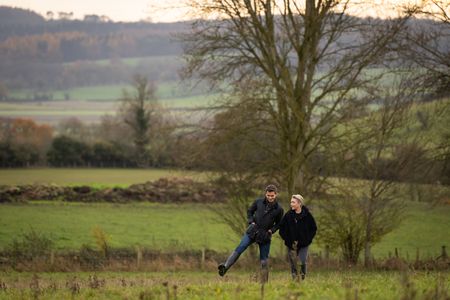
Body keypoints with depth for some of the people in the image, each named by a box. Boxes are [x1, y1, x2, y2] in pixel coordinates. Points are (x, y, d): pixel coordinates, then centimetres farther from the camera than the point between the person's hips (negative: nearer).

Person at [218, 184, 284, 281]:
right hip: (252, 231, 0)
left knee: (264, 259, 2)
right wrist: (251, 222, -1)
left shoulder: (278, 209, 0)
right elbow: (250, 211, 15)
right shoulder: (258, 202, 2)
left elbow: (278, 223, 12)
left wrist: (271, 230, -5)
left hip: (265, 235, 0)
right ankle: (225, 266, -26)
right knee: (239, 248, -17)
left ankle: (264, 281, 10)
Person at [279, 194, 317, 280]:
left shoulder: (307, 215, -5)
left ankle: (303, 279, 3)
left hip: (303, 244, -2)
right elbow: (281, 227, 7)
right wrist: (286, 238, -2)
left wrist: (308, 239, -3)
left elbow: (314, 228, 5)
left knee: (303, 262, -12)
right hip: (291, 244, 2)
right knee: (293, 264, 2)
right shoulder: (288, 215, -2)